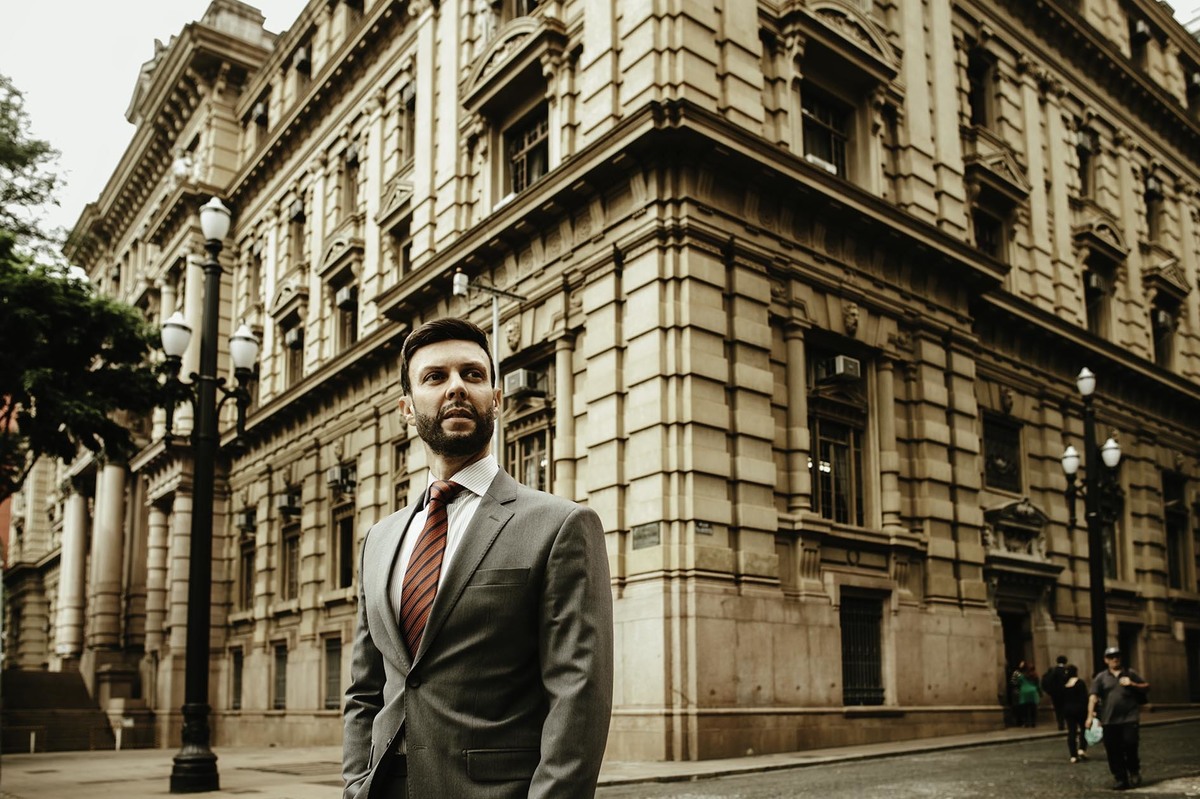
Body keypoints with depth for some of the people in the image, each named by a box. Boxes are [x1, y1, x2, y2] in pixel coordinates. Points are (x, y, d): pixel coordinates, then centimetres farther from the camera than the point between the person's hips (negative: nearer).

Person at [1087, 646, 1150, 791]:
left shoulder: (1130, 674, 12)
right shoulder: (1101, 677, 7)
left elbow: (1147, 687, 16)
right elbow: (1093, 697, -2)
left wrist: (1133, 684, -3)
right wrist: (1090, 716, -13)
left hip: (1129, 718, 0)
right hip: (1109, 721, 0)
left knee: (1130, 745, -11)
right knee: (1113, 752, 1)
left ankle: (1134, 771, 16)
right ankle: (1121, 780, 11)